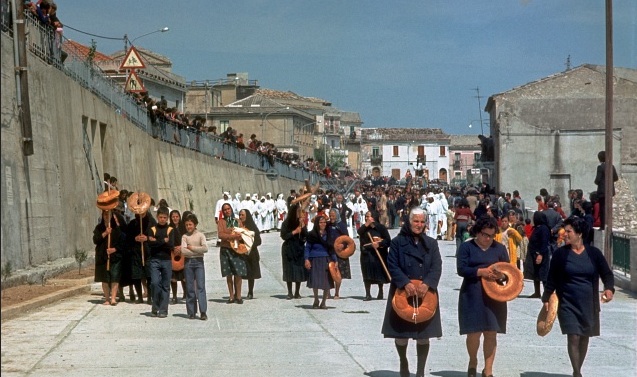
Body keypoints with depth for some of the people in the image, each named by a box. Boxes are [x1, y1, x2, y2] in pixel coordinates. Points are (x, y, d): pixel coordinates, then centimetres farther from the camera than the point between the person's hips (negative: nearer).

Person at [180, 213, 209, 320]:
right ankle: (191, 312, 9)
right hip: (188, 262, 2)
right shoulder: (184, 236, 5)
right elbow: (183, 251, -9)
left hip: (199, 262, -2)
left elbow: (205, 248, -12)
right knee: (189, 288, 4)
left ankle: (203, 311, -14)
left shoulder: (200, 235, 3)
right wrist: (198, 250, -10)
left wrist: (191, 248, -9)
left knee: (200, 286, -9)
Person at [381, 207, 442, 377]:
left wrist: (427, 284, -19)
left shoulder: (431, 243, 8)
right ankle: (403, 362, 30)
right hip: (402, 293, -2)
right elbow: (392, 266, -6)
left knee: (423, 335, 2)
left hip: (426, 294, 2)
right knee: (401, 333, 4)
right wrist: (406, 283, -21)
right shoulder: (397, 242, 0)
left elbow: (437, 267, -1)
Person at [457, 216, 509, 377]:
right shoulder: (466, 247, 1)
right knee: (474, 332, -2)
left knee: (491, 333, 1)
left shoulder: (500, 248, 9)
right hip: (472, 296, -2)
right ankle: (473, 362, 26)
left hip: (494, 297, 2)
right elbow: (461, 269, -7)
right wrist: (481, 271, -20)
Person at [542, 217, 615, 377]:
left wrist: (609, 288, -16)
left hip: (588, 304, 2)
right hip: (568, 304, -2)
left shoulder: (594, 253, -1)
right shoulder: (560, 253, -3)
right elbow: (552, 279, 3)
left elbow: (607, 273, 3)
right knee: (573, 337, -12)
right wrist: (546, 298, 2)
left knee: (584, 338, 12)